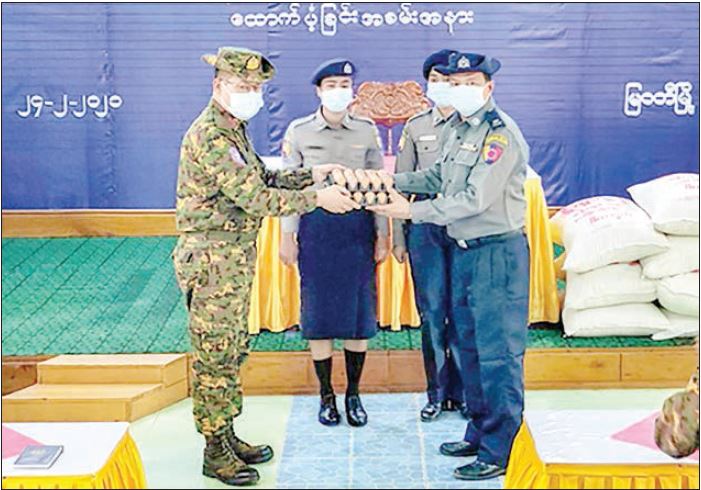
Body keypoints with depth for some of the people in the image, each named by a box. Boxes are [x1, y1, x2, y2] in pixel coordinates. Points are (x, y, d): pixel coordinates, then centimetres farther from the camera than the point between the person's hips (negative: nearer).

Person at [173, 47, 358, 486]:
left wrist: (310, 175, 7)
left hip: (236, 260, 10)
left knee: (232, 351, 16)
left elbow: (260, 181, 17)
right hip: (213, 261, -10)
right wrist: (317, 198, -20)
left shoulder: (233, 130, 14)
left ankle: (227, 435, 29)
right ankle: (215, 452, 11)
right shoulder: (209, 137, -19)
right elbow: (255, 198, -23)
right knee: (215, 355, -1)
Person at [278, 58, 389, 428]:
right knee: (318, 312, 3)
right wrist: (287, 235, 1)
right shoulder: (298, 131, 2)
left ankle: (354, 394, 19)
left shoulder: (367, 131, 5)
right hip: (315, 226, -1)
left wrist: (383, 233, 4)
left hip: (357, 225, 1)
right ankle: (326, 396, 17)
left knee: (358, 311, 4)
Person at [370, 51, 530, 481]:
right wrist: (394, 180, 7)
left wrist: (412, 211, -20)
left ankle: (500, 452, 7)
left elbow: (475, 199, -22)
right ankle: (480, 432, 32)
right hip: (464, 250, 9)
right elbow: (440, 177, 20)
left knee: (498, 353, -3)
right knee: (469, 346, 17)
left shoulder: (500, 133, -16)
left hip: (497, 252, -9)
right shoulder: (456, 127, 11)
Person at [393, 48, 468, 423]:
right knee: (432, 311, 5)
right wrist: (398, 236, 7)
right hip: (425, 226, 2)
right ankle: (437, 392, 18)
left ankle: (462, 392, 18)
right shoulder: (415, 127, 9)